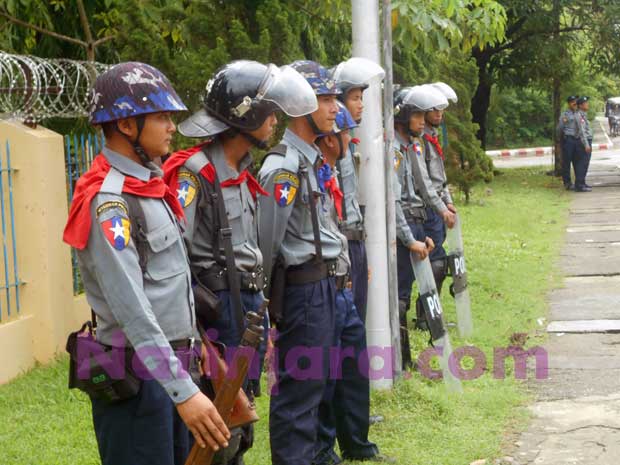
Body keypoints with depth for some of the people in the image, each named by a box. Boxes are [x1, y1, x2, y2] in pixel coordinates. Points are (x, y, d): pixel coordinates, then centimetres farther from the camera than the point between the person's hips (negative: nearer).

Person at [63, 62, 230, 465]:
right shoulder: (109, 201, -19)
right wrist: (184, 391, -30)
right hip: (137, 374, -9)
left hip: (170, 361, 9)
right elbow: (132, 310, -26)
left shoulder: (149, 182, 11)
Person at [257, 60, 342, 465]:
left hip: (323, 283, 10)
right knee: (299, 386, -4)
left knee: (315, 381, 17)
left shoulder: (313, 158, 13)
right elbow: (267, 241, -17)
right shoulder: (284, 167, -18)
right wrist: (263, 294, -8)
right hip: (303, 286, -10)